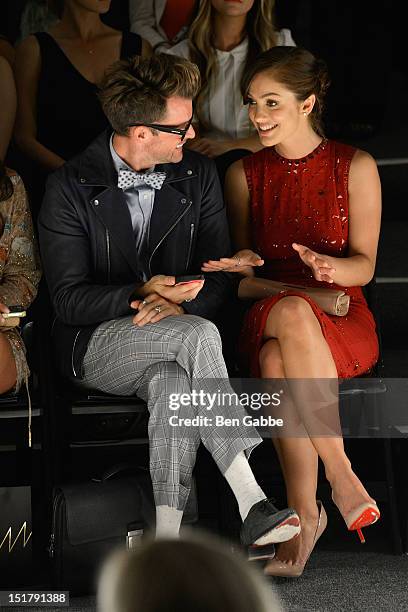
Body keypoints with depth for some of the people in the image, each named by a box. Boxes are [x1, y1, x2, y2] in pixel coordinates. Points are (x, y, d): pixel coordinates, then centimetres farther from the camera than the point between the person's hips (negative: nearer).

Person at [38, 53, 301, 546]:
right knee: (199, 335, -33)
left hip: (168, 344, 3)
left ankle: (167, 538, -39)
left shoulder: (199, 177, 5)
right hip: (94, 345, -3)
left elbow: (219, 273, 6)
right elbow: (68, 298, -9)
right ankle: (252, 504, -36)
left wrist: (180, 305, -17)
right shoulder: (70, 187, -6)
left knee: (175, 382, -36)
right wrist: (142, 294, -26)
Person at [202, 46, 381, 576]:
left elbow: (364, 266, 1)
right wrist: (242, 267, -12)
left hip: (343, 320, -2)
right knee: (292, 312, -38)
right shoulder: (244, 174, 11)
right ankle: (340, 475, -31)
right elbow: (244, 270, 13)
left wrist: (328, 266, -22)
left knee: (278, 360, -38)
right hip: (267, 315, 2)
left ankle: (304, 513, -26)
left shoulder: (354, 167, 4)